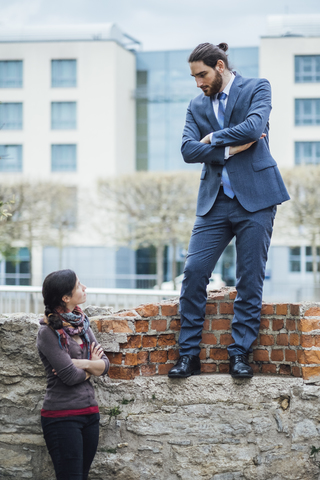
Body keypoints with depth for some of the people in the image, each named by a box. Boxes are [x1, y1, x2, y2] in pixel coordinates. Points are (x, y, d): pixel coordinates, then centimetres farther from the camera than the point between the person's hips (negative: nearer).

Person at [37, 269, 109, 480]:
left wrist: (81, 363, -13)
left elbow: (105, 364, 5)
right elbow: (70, 376, -17)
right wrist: (92, 367, 1)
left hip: (90, 413, 7)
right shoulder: (49, 332, -12)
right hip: (62, 417, -7)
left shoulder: (82, 325, 10)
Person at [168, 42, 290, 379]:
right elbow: (188, 150, 1)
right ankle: (188, 354, 3)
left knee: (250, 279, -1)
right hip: (214, 202, 4)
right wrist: (230, 149, -9)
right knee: (193, 272, -5)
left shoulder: (256, 89, 2)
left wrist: (214, 138, -5)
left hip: (254, 199, -4)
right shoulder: (197, 106, 14)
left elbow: (253, 127, -17)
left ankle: (240, 354, 7)